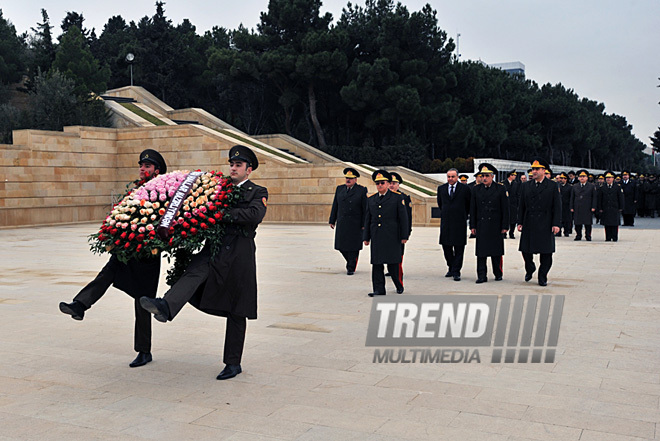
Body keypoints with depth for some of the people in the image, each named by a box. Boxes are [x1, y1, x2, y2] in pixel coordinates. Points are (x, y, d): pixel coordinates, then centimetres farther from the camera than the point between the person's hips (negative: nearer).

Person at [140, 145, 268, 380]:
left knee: (236, 312, 3)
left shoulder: (258, 192, 4)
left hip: (239, 254, -3)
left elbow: (255, 215, -16)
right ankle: (166, 306, -52)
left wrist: (222, 214, -24)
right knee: (194, 272, -29)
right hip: (214, 248, 3)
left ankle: (233, 363, 13)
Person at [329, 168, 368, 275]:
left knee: (353, 246, 0)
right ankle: (350, 261, 30)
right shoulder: (340, 189, 9)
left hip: (355, 224, -4)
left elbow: (365, 208, -3)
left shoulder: (362, 190, -2)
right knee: (341, 246, 5)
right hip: (342, 224, 4)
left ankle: (351, 268, 11)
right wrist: (332, 221, 9)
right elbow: (335, 206, 12)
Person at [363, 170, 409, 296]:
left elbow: (403, 218, 0)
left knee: (393, 263, -2)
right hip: (376, 237, 4)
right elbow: (367, 219, 15)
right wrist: (366, 237, 11)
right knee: (377, 264, 2)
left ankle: (399, 285, 20)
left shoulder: (397, 198, 1)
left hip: (392, 237, -4)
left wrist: (404, 236, -5)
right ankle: (379, 290, 7)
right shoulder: (371, 199, 13)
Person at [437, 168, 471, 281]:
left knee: (459, 248, -1)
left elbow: (469, 204, 9)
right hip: (445, 222, 3)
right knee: (446, 246, 7)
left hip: (459, 222, -3)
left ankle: (456, 272, 3)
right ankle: (451, 268, 24)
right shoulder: (441, 188, 9)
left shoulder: (465, 188, -1)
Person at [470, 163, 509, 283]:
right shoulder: (476, 189, 7)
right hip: (481, 226, 2)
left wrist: (505, 226, -4)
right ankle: (482, 276, 0)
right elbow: (472, 209, 8)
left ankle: (498, 273, 20)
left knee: (496, 251, 5)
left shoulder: (500, 189, 1)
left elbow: (505, 209, 0)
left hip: (496, 226, -2)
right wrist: (473, 226, 4)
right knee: (481, 251, -2)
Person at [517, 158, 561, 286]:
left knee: (546, 253, 2)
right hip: (529, 225, 2)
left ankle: (542, 277, 14)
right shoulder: (526, 186, 10)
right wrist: (520, 222, 3)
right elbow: (521, 206, 10)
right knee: (526, 250, 3)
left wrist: (556, 224, -8)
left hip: (545, 225, -2)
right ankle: (530, 269, 30)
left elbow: (557, 207, -1)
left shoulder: (552, 186, 2)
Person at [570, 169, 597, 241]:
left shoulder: (591, 186, 6)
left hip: (588, 208, -2)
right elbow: (572, 198, 13)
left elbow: (594, 197, 4)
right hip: (577, 209, 2)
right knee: (577, 223, 2)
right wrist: (572, 207, 5)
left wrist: (593, 207, -5)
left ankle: (588, 236, 5)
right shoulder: (575, 187, 12)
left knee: (588, 223, -2)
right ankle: (578, 236, 11)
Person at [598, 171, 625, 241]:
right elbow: (600, 199, 8)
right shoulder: (602, 188, 8)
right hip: (605, 210, 2)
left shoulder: (617, 187, 4)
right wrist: (600, 208, 2)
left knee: (615, 224, -1)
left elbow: (621, 198, 4)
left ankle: (614, 237, 4)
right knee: (607, 224, 2)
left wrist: (621, 208, -1)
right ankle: (608, 238, 8)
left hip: (615, 209, -2)